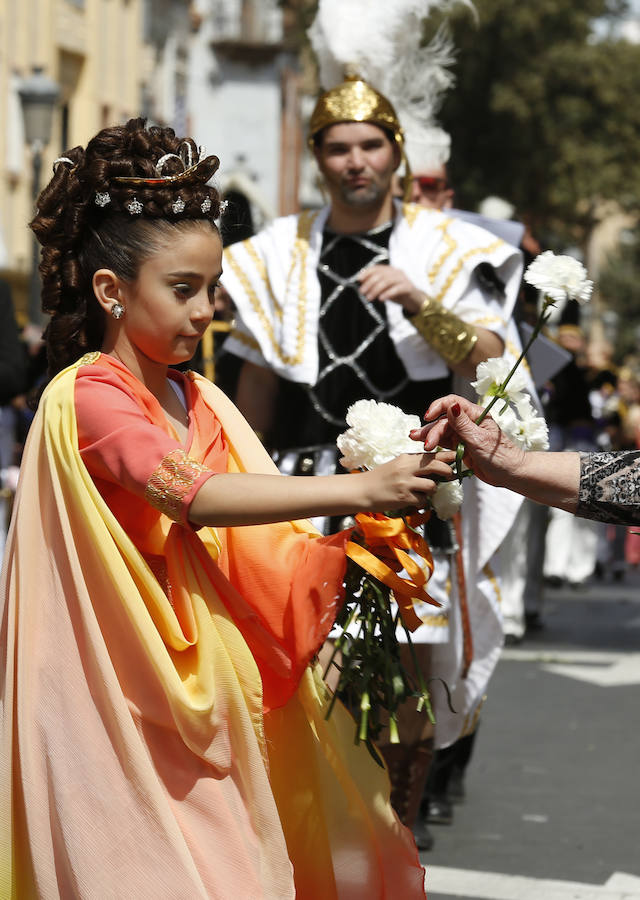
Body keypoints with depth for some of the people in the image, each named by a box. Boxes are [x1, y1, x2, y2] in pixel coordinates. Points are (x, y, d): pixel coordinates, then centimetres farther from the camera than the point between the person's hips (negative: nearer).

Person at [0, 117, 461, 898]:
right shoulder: (86, 396, -14)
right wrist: (360, 490, -32)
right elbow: (192, 498, -28)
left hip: (207, 698, 7)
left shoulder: (199, 401, 10)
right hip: (127, 711, -7)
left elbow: (268, 545, 5)